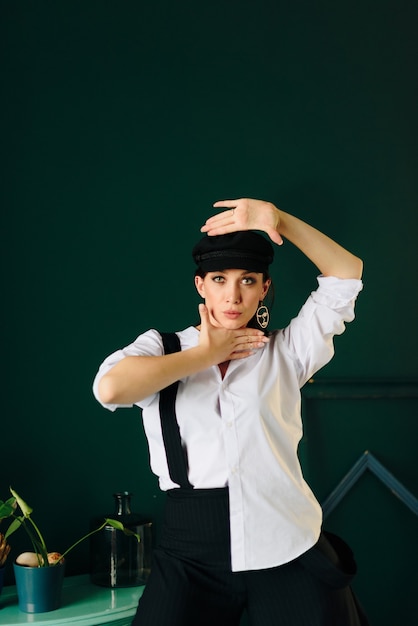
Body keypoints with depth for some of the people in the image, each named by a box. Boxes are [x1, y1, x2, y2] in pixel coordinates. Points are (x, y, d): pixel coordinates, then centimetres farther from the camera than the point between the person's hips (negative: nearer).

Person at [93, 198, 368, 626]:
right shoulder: (161, 347, 8)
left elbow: (347, 273, 3)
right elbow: (110, 389, -14)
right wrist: (206, 354, -5)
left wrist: (276, 217, -4)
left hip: (288, 547, 1)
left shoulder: (284, 352, 10)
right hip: (192, 553, 0)